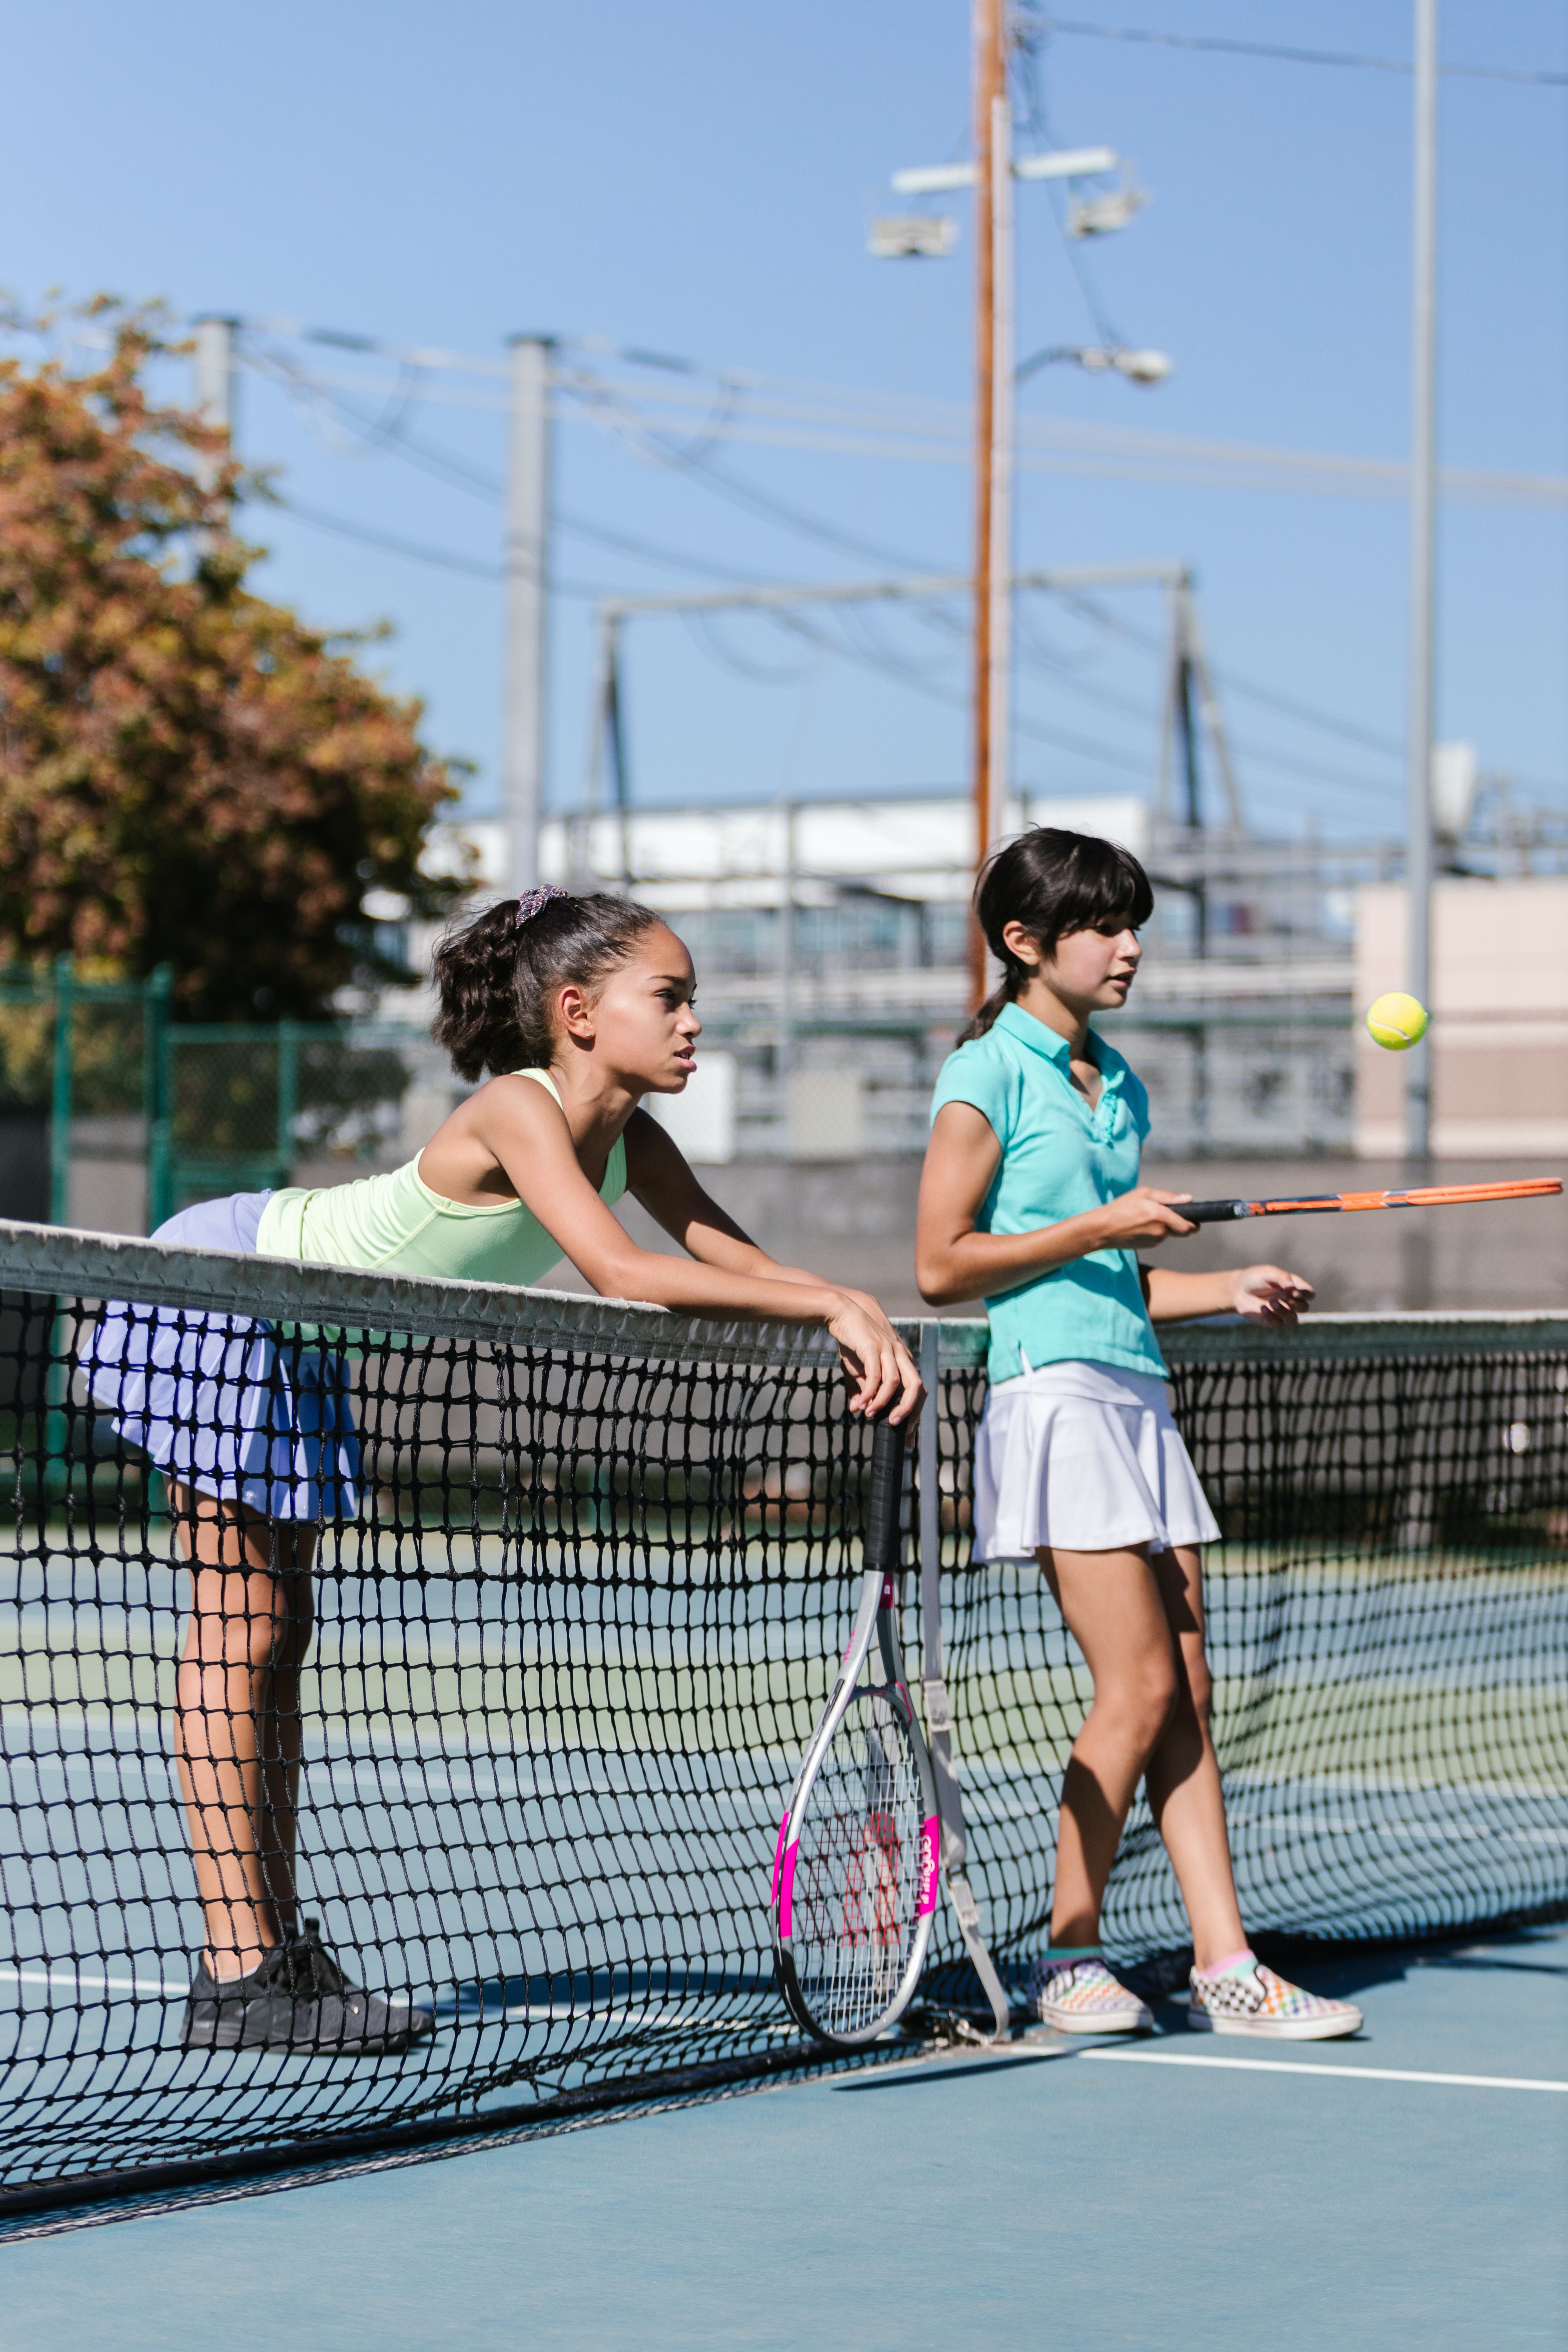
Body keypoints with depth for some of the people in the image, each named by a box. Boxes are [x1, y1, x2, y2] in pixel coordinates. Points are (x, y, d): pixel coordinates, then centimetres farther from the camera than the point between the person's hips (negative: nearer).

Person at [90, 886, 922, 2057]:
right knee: (238, 1633, -8)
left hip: (296, 1340, 9)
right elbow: (621, 1272, -42)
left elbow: (739, 1260, -5)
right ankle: (238, 1976, -7)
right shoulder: (520, 1109, -30)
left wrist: (856, 1313, -24)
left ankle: (279, 1950, 15)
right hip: (215, 1289, -9)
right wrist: (829, 1303, -40)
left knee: (276, 1634, 10)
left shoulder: (629, 1138, -5)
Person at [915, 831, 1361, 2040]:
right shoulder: (990, 1075, -5)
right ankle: (1069, 1959, 3)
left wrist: (1230, 1289, 11)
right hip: (1054, 1396, -8)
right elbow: (942, 1266, -9)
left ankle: (1226, 1965, 5)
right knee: (1139, 1690, -10)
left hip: (1138, 1398, 8)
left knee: (1188, 1691, 4)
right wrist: (1096, 1229, -13)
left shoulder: (1120, 1087, 18)